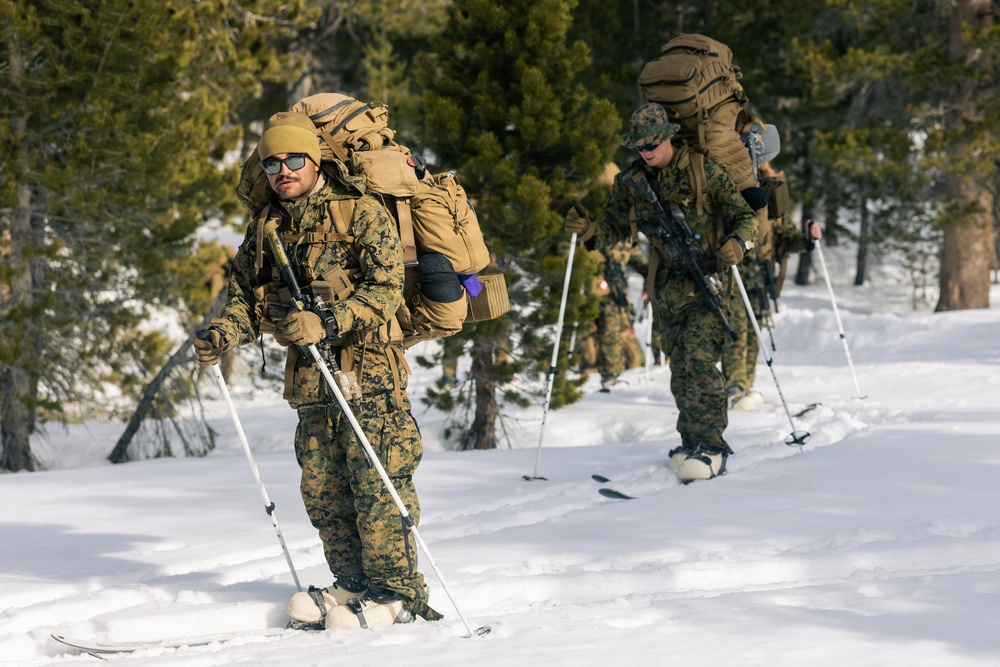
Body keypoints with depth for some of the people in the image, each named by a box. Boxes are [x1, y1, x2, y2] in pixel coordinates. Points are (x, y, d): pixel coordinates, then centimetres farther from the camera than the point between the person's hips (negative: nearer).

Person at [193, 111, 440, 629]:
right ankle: (354, 584, 17)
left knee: (378, 485, -9)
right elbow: (246, 297, 19)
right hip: (310, 378, 7)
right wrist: (221, 335, -1)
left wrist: (328, 323, -27)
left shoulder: (360, 214, -7)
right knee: (323, 488, 6)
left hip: (367, 372, -7)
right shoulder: (266, 231, 13)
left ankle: (400, 593, -4)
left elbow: (385, 289, -15)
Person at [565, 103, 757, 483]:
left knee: (699, 359, -17)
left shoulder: (704, 173, -8)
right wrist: (589, 231, -10)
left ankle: (711, 447, -16)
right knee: (679, 366, 7)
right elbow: (616, 228, 12)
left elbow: (745, 217, -3)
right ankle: (691, 441, 19)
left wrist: (737, 244, -24)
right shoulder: (631, 183, 4)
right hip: (667, 286, 5)